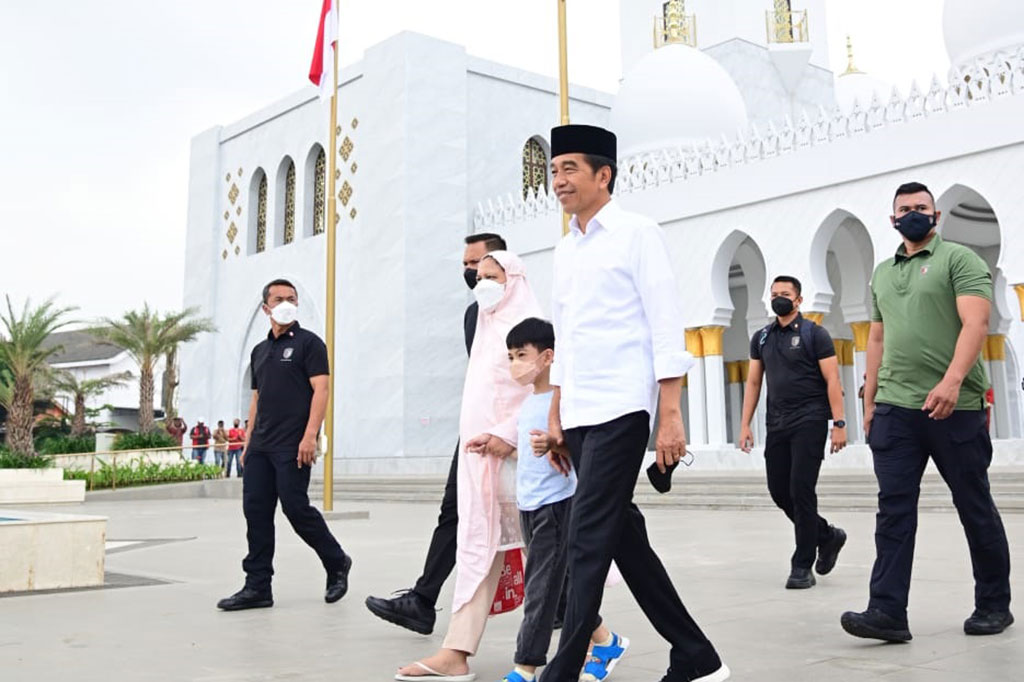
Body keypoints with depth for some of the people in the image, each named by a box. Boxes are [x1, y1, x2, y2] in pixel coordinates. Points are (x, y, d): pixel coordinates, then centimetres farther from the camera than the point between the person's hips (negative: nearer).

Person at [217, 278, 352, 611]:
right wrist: (248, 442, 16)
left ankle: (337, 563, 14)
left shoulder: (308, 343, -1)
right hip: (260, 446, 7)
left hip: (293, 446, -7)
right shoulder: (259, 351, 19)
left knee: (296, 508, -8)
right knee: (255, 511, 3)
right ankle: (257, 587, 9)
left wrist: (310, 436, -20)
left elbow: (320, 391, -10)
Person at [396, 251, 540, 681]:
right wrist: (478, 439, 12)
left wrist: (507, 436, -19)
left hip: (511, 453, -8)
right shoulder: (488, 326, 20)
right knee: (477, 547, 2)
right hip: (479, 455, 8)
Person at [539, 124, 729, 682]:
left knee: (589, 541, -9)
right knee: (624, 536, 9)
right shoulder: (565, 249, 17)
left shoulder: (637, 234, -2)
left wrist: (671, 417, -14)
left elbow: (666, 328, -8)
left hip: (620, 410, -7)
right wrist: (555, 415, 17)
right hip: (579, 416, 8)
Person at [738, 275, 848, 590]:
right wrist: (745, 425, 7)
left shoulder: (814, 334, -2)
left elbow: (832, 380, -6)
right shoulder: (761, 338, 12)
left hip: (809, 422, -6)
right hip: (777, 423, 6)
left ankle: (802, 566, 1)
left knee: (801, 490, -8)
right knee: (779, 490, 6)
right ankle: (827, 535, 29)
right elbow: (753, 382, 13)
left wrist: (839, 423, -14)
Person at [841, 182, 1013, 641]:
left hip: (954, 408, -5)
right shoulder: (883, 273, 18)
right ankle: (887, 612, -4)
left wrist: (951, 381, -27)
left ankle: (994, 605, 21)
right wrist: (869, 400, 14)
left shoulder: (959, 259, 0)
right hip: (894, 410, 5)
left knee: (975, 508, 6)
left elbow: (975, 323, -13)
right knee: (893, 509, -3)